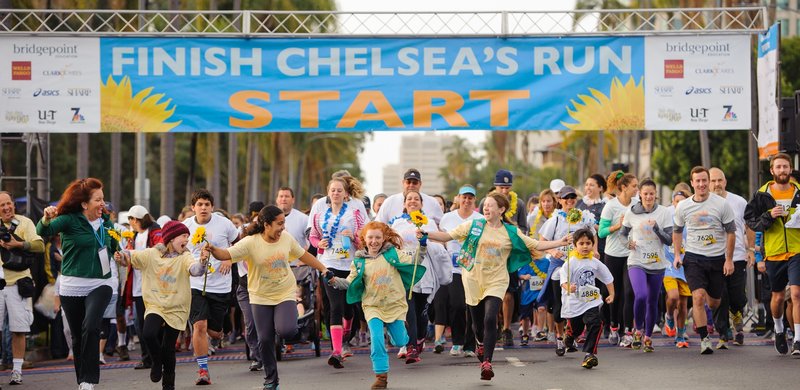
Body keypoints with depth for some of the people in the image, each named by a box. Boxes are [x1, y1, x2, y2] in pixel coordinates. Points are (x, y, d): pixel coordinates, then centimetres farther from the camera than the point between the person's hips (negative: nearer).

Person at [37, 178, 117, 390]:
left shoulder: (106, 222, 6)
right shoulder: (70, 220, -8)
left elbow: (114, 247, 24)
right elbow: (42, 232, -25)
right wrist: (46, 219, -45)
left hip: (100, 285, 1)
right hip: (72, 287, -1)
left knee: (91, 327, -23)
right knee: (78, 337, 9)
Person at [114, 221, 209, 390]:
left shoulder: (185, 258, -7)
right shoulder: (151, 254, -2)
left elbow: (195, 269, -25)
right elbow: (131, 257, 2)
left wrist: (202, 262, -48)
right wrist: (121, 256, -22)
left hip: (176, 310, 0)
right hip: (155, 306, 1)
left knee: (168, 349, 3)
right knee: (148, 335, -24)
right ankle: (157, 362, 8)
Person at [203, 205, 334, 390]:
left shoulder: (286, 238, -6)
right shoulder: (250, 243, -17)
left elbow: (303, 255, 10)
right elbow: (227, 254, -23)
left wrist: (324, 270, 11)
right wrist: (213, 250, -44)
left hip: (285, 294, 1)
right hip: (261, 298, -1)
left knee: (286, 330, -24)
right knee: (265, 340, 1)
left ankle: (284, 323, 16)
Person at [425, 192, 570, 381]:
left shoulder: (511, 232, 0)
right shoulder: (474, 225, 1)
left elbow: (536, 245, 2)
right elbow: (448, 236, 2)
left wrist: (560, 242, -8)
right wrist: (426, 234, -11)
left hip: (496, 282, -2)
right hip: (474, 281, 2)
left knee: (490, 319, -20)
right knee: (477, 322, 11)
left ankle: (486, 362, -15)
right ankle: (481, 343, 47)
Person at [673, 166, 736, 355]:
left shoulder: (721, 204, -6)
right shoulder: (683, 207, 0)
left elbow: (731, 232, 0)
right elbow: (677, 231, 15)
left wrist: (729, 259, -3)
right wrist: (677, 254, 4)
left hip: (717, 258, 0)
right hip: (693, 258, 0)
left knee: (714, 302, 10)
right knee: (698, 297, -18)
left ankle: (696, 312, 45)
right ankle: (704, 339, -12)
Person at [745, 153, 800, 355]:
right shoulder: (762, 195, 1)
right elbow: (751, 220, 0)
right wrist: (769, 216, -16)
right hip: (773, 253, 1)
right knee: (778, 297, 13)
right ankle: (779, 329, 40)